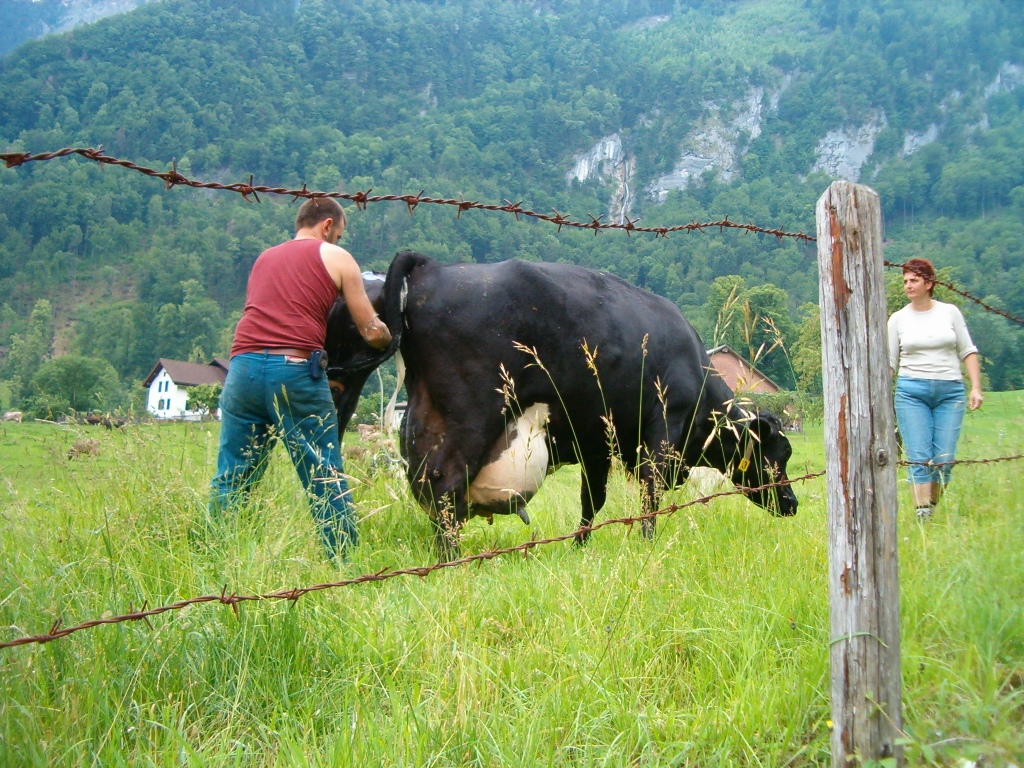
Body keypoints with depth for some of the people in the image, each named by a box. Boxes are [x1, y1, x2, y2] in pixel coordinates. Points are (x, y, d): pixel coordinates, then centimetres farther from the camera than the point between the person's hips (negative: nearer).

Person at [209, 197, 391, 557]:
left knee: (230, 480, 10)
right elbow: (372, 332, 10)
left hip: (244, 365, 4)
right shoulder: (336, 258, 12)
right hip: (297, 369, -4)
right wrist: (390, 338, 33)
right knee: (326, 480, 5)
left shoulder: (263, 258, 27)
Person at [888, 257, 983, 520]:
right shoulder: (898, 319, 7)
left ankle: (934, 510, 11)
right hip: (912, 392, -1)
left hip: (950, 391, 1)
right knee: (919, 458, -8)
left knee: (944, 459, -4)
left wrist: (976, 388, 1)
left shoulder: (950, 312, 7)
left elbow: (967, 351, 10)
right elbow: (889, 362, 7)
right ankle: (922, 516, -9)